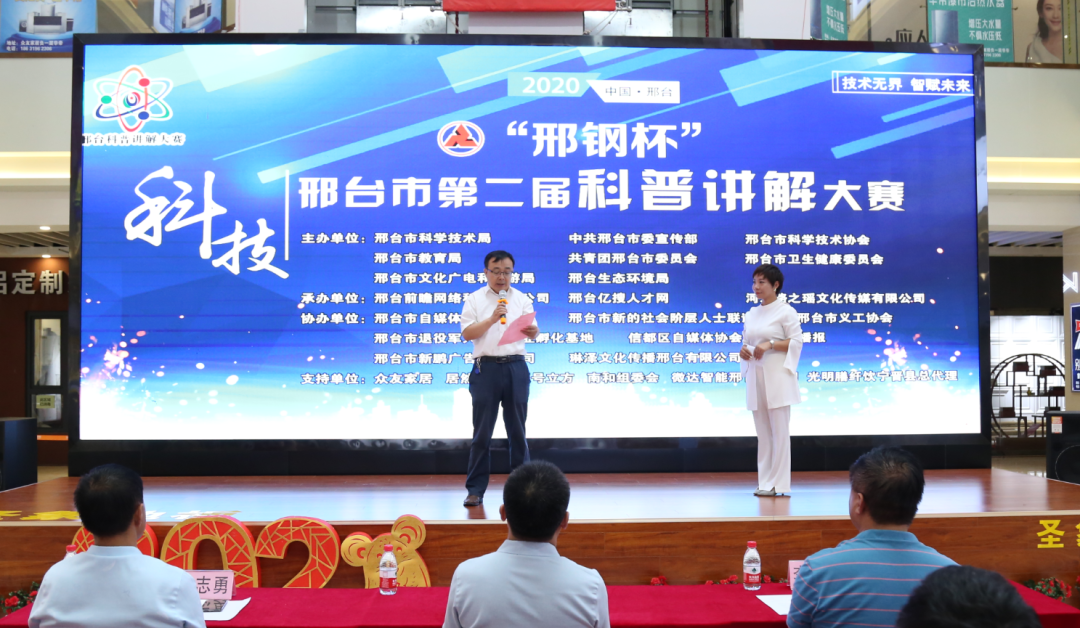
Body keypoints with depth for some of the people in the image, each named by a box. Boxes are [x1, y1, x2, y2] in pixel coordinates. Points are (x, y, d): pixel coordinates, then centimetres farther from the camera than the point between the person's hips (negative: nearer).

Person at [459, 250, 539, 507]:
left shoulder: (522, 299, 10)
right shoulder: (474, 300, 6)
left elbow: (533, 333, 1)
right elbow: (466, 333, -3)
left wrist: (532, 330, -23)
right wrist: (492, 319, -16)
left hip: (515, 367, 1)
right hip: (486, 367, -1)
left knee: (517, 430, 6)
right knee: (482, 431, 1)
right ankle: (475, 490, 7)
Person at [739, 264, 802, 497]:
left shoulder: (786, 311, -2)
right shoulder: (751, 314, 16)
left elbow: (796, 342, -6)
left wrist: (770, 344, -17)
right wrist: (743, 351, -1)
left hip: (777, 377, -6)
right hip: (755, 376, 6)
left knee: (779, 430, -5)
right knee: (762, 431, 8)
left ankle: (779, 483, -1)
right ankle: (765, 481, 13)